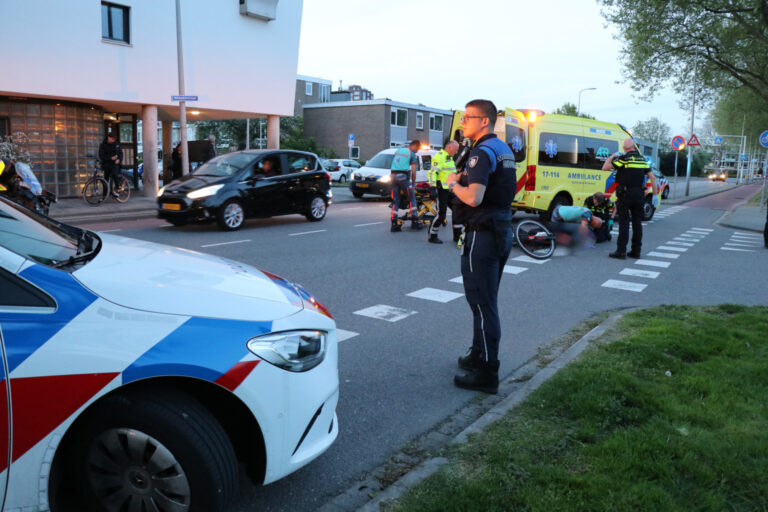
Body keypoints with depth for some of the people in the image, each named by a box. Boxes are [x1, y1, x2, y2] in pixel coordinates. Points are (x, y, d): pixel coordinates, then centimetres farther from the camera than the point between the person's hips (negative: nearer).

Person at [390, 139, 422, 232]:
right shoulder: (412, 154, 0)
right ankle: (414, 222, 0)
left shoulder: (398, 150, 19)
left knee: (395, 201, 7)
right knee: (412, 199, 4)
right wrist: (413, 183, 10)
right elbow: (413, 172, -3)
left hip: (393, 175, 6)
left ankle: (394, 224, 1)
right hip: (403, 176, -6)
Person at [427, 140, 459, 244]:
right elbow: (433, 173, -20)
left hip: (450, 190, 10)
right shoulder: (439, 157, -12)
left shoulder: (449, 158, 19)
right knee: (441, 214, -8)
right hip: (442, 190, -10)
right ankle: (432, 236, 4)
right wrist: (433, 187, -26)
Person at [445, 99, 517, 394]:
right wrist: (465, 179, 12)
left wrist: (453, 184, -9)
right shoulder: (504, 150, 14)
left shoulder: (482, 152, -16)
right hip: (502, 231, 10)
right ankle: (478, 355, 33)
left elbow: (473, 198, -27)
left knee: (482, 304, -4)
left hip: (482, 235, -10)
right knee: (486, 301, 19)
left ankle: (486, 373, 2)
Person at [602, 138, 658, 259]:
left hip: (625, 194, -5)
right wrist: (655, 195, 15)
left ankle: (621, 251, -5)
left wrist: (612, 156, 8)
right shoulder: (642, 159, 10)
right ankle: (636, 251, 14)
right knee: (637, 222, 9)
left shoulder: (624, 158, -8)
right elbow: (652, 178, 10)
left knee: (624, 222, -4)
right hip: (639, 194, 5)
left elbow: (605, 167, -8)